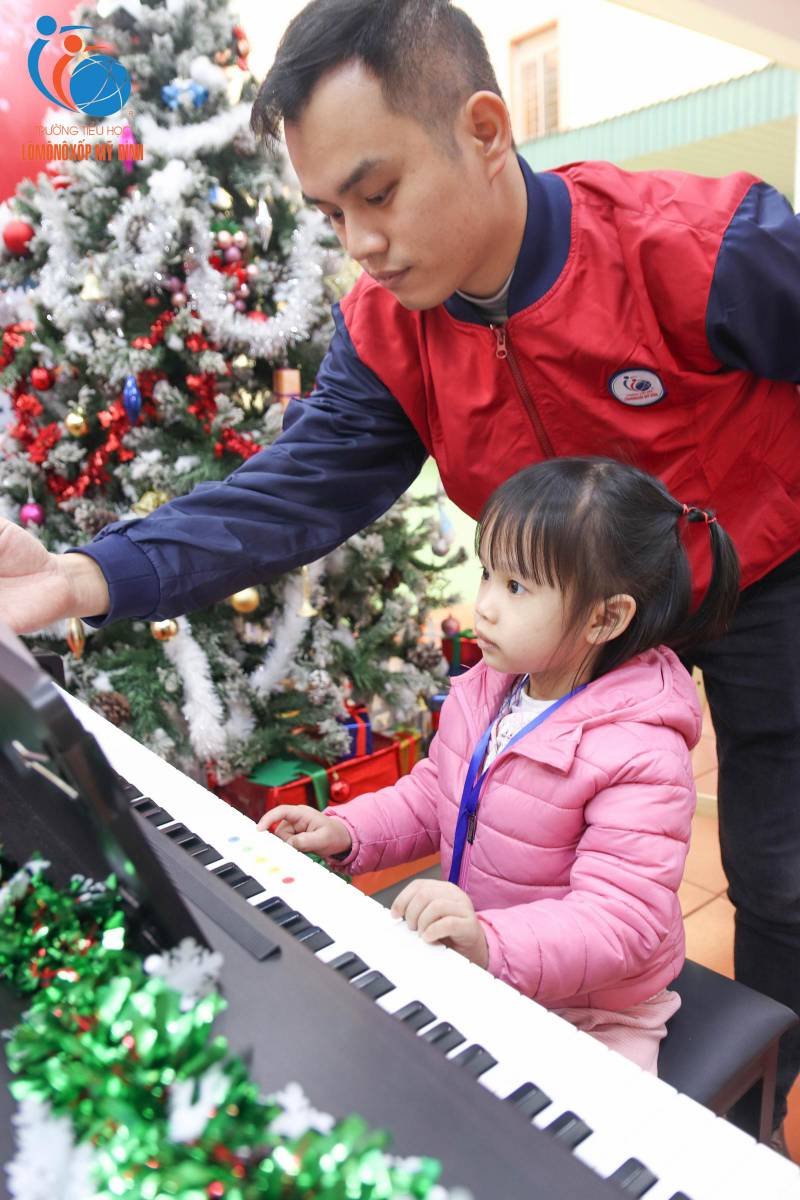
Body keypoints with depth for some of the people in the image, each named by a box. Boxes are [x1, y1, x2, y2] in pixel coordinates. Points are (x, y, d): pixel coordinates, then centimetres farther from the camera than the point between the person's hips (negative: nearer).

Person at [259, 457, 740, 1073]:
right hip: (472, 976, 6)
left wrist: (491, 940, -44)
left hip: (591, 1013, -5)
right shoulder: (484, 689, -5)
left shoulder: (641, 756, -27)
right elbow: (430, 797, 11)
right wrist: (345, 830, -4)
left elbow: (621, 920, -30)